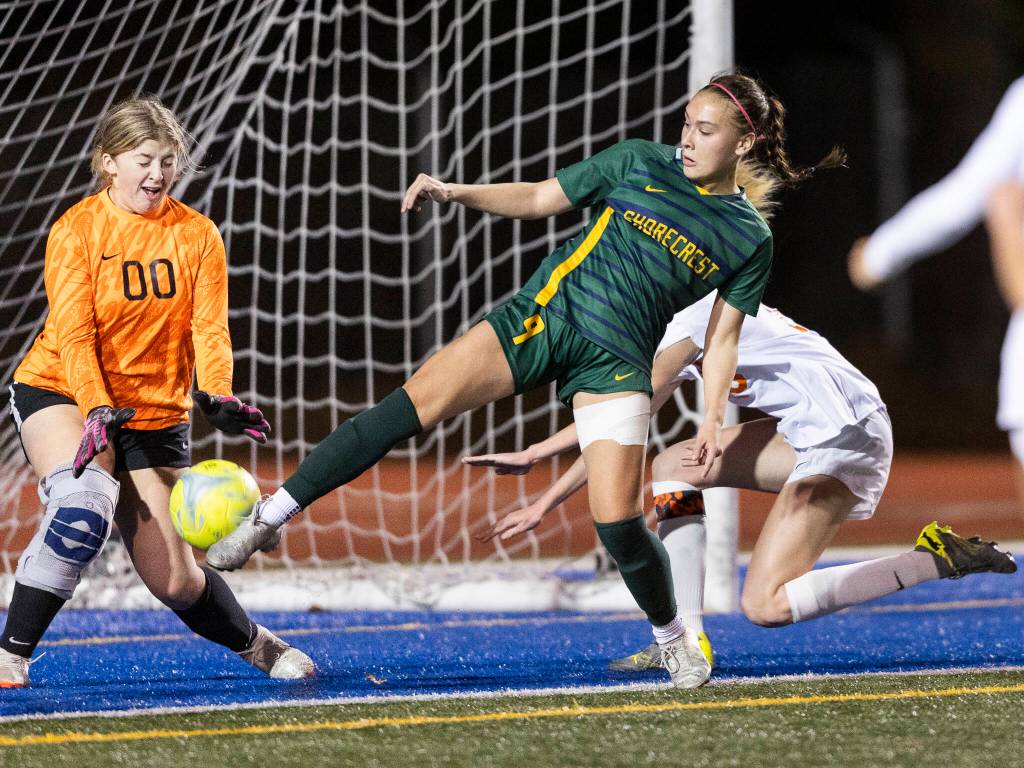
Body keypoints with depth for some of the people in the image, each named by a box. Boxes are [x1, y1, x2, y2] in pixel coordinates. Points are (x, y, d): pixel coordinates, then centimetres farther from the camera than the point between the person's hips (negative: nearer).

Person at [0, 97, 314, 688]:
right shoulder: (76, 230, -9)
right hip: (62, 394, -3)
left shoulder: (198, 235, -1)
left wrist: (219, 399, -29)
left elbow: (210, 329, -9)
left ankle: (255, 644, 31)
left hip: (156, 414, 3)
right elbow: (73, 333, -18)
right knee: (82, 506, -34)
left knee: (176, 581, 0)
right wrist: (96, 410, -34)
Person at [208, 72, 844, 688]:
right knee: (412, 407, -18)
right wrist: (457, 193, -1)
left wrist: (714, 419, -3)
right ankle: (269, 517, -16)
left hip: (616, 362, -1)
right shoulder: (638, 163, 7)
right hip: (541, 314, 1)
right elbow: (540, 199, 12)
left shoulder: (751, 240, 6)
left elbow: (722, 336, 10)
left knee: (618, 521, -15)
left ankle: (672, 636, 15)